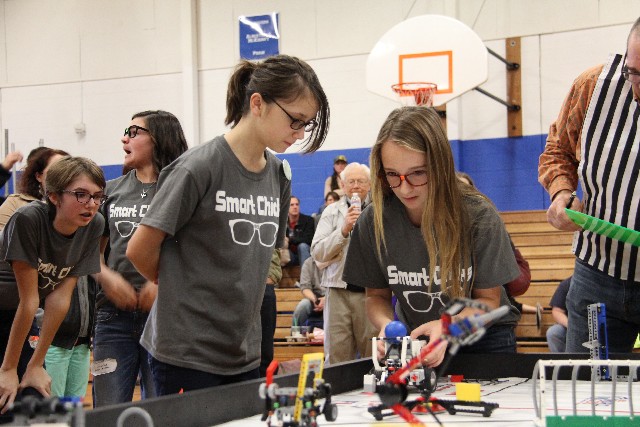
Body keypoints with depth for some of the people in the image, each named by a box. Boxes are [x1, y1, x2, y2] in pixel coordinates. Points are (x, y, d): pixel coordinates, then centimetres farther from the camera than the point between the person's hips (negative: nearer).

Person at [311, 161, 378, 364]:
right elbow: (317, 253, -2)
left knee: (373, 356, 1)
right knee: (337, 357, 2)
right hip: (339, 291, 1)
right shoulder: (332, 212, 9)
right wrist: (343, 230, -12)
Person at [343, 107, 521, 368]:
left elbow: (488, 300, -10)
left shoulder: (479, 217, -21)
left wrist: (445, 326, -29)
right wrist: (387, 325, -24)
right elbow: (376, 296, -1)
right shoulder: (373, 221, -15)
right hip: (414, 337, 2)